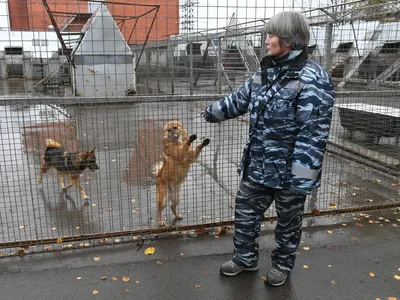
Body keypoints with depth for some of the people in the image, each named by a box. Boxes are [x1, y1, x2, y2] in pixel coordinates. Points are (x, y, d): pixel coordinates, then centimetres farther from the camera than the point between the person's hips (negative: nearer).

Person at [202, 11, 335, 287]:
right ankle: (246, 257, 38)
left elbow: (313, 133, -22)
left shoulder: (313, 79, -19)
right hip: (257, 166, 7)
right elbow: (239, 100, 18)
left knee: (288, 221, 15)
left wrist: (302, 178, -23)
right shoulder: (265, 72, 5)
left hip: (288, 171, -7)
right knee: (245, 212, 17)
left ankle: (283, 264, 39)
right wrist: (212, 112, 28)